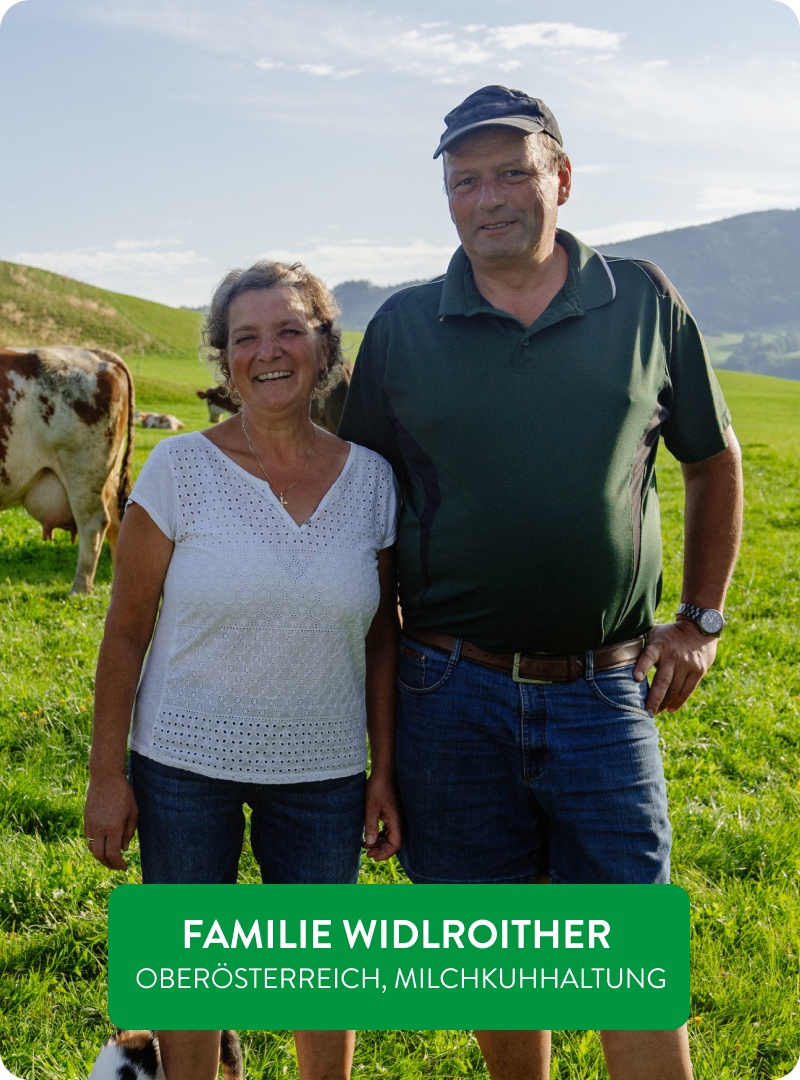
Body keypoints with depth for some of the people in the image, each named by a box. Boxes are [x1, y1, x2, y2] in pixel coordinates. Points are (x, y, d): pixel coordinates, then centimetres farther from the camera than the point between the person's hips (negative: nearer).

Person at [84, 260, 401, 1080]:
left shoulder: (370, 478, -3)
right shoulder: (179, 468, -9)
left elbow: (380, 636, 4)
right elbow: (126, 629, -5)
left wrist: (385, 773, 3)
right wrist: (105, 775, -5)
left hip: (324, 768, 2)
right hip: (183, 765, -1)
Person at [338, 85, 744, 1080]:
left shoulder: (643, 303, 3)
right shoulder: (403, 326, 2)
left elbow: (714, 460, 14)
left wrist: (702, 620, 10)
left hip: (603, 693, 0)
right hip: (452, 690, 1)